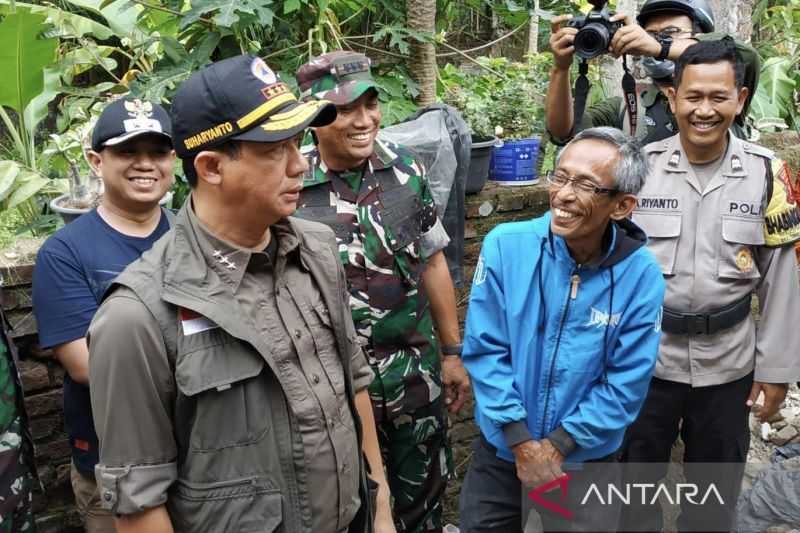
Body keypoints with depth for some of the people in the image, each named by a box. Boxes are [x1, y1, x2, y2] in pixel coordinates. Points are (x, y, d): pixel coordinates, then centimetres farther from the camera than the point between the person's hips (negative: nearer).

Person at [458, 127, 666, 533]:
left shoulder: (641, 275, -15)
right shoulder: (505, 245, -16)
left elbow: (625, 384, -11)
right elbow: (485, 349, -12)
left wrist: (559, 446, -13)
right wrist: (521, 442, -14)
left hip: (586, 459, 0)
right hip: (501, 449, 1)